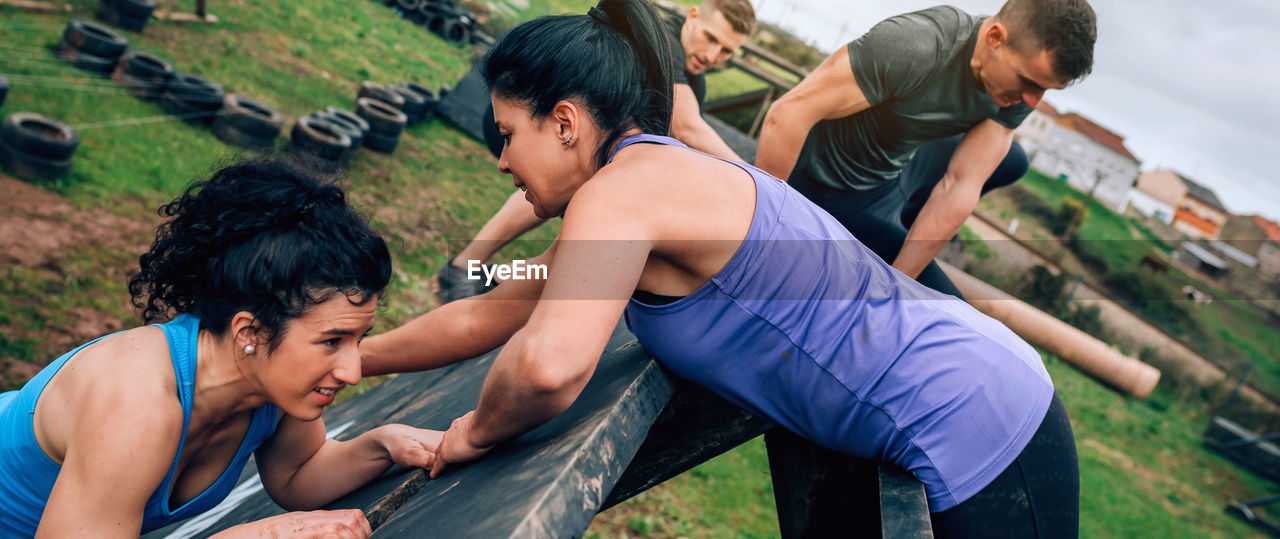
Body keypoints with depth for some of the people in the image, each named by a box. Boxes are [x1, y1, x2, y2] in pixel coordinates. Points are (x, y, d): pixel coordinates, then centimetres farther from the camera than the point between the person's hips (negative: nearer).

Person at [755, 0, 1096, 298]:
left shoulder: (1019, 90, -14)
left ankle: (892, 229, 22)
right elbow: (788, 114, -36)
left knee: (1011, 162, 23)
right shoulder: (915, 46, -37)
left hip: (893, 170, 7)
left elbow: (961, 186, -18)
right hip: (831, 188, -7)